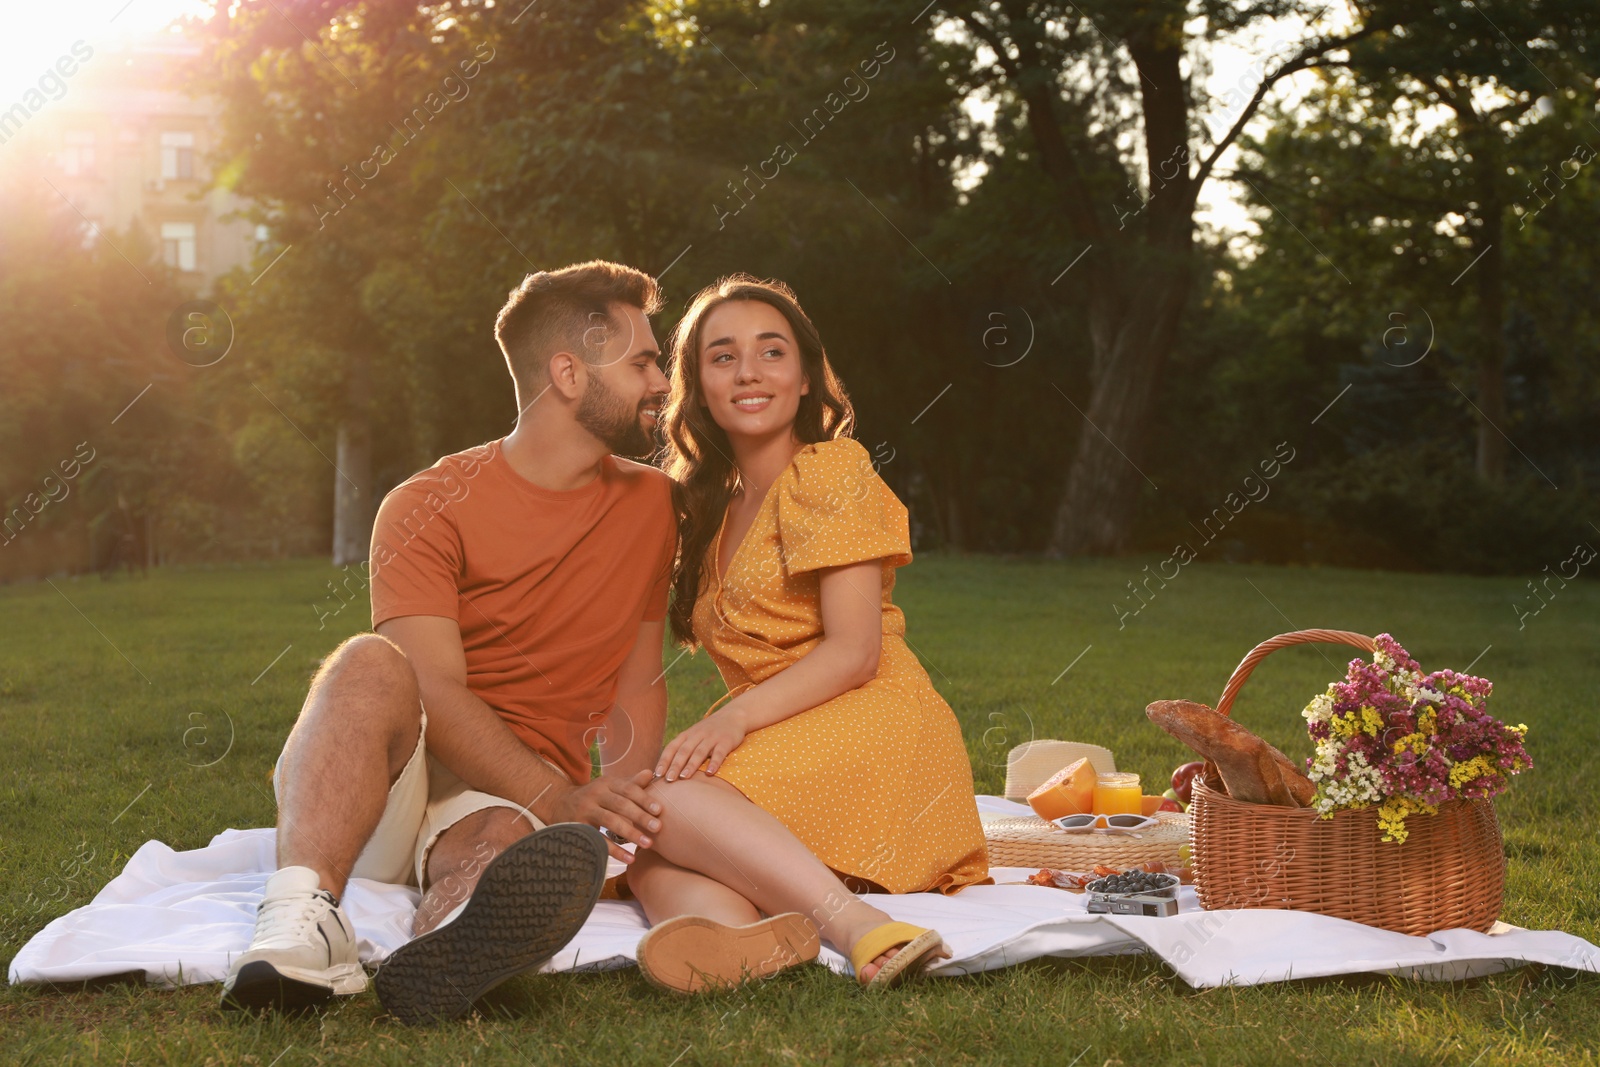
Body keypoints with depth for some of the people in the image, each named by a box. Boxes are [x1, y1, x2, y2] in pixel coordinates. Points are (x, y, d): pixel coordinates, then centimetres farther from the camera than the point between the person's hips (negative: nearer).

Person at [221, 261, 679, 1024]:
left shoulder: (650, 504, 13)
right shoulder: (430, 508, -2)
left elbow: (638, 685, 14)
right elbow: (434, 695, -13)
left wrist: (624, 797, -7)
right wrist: (561, 799, -27)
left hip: (512, 799, 2)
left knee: (504, 839, -35)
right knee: (372, 664, -33)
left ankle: (445, 958, -70)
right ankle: (303, 919, -53)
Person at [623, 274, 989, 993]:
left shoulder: (831, 471, 1)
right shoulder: (714, 506, 25)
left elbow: (854, 652, -9)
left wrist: (737, 717, -22)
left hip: (868, 732, -6)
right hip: (784, 745, 7)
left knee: (655, 795, -29)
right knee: (651, 864, -24)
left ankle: (854, 923, -45)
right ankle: (746, 936, -55)